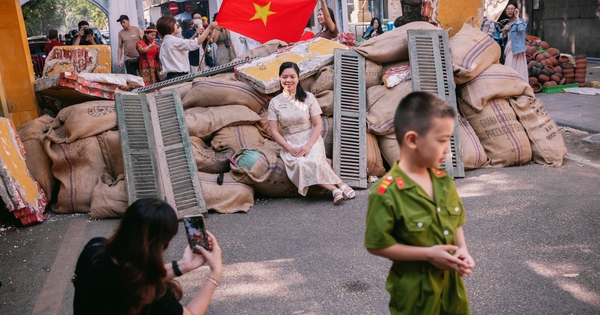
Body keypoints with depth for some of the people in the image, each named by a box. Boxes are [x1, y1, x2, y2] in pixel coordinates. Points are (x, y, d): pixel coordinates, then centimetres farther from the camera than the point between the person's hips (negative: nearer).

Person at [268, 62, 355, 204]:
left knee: (314, 162, -34)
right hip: (290, 144, 1)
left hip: (311, 140, -1)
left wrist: (308, 146, -18)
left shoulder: (308, 98, -1)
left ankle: (336, 189, -19)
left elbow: (318, 125, -3)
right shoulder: (275, 102, 2)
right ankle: (337, 187, -27)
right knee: (301, 164, -32)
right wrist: (290, 148, -14)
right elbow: (274, 131, -1)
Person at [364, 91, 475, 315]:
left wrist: (462, 250, -9)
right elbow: (377, 245, -20)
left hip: (451, 281, 6)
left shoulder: (444, 181, -3)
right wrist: (428, 254, -20)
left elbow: (456, 223, 9)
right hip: (414, 289, -6)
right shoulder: (386, 193, -24)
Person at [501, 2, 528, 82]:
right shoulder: (508, 24, 18)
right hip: (508, 51, 7)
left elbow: (521, 28, -26)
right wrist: (504, 30, 4)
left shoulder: (521, 21, -2)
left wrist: (517, 16, -13)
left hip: (516, 51, -7)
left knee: (517, 72, -12)